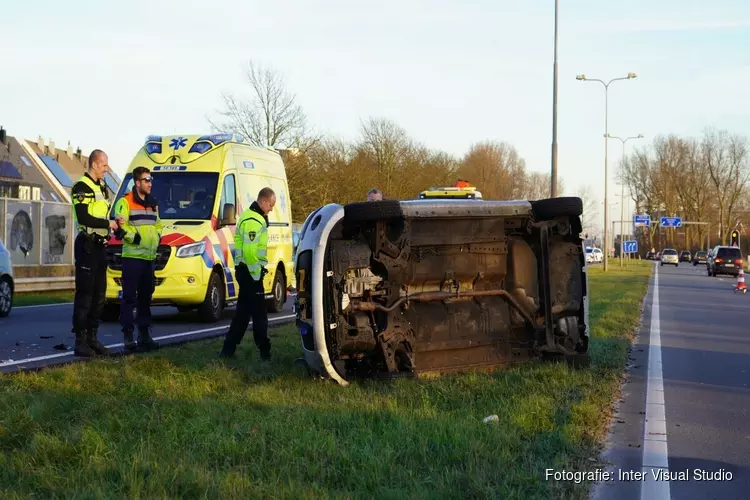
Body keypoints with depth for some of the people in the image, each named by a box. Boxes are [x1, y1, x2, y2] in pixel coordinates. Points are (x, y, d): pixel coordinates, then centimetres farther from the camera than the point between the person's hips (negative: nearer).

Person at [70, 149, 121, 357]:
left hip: (100, 246, 9)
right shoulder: (81, 188, -11)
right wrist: (108, 223, -14)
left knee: (99, 295, 11)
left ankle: (92, 338, 17)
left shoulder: (102, 187, 17)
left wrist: (114, 222, 3)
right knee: (84, 295, -8)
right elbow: (84, 218, -21)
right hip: (87, 245, -9)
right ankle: (80, 341, -6)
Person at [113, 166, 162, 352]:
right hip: (132, 257, -7)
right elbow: (121, 227, -16)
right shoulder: (125, 202, -7)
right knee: (129, 298, -6)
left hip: (150, 257, 8)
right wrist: (136, 238, -18)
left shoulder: (153, 204, 18)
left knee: (146, 297, 12)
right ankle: (128, 335, -3)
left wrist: (157, 237, 8)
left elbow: (158, 224, 25)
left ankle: (144, 334, 18)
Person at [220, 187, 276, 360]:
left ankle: (228, 349, 14)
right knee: (259, 313, -3)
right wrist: (257, 273, -20)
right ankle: (264, 350, 3)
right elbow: (249, 250, -25)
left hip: (245, 270, 11)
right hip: (250, 272, -11)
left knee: (243, 311, 13)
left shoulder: (251, 217, 17)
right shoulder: (254, 222, -17)